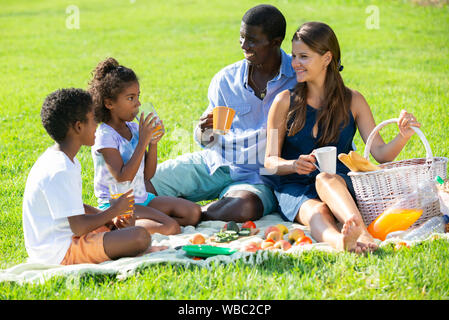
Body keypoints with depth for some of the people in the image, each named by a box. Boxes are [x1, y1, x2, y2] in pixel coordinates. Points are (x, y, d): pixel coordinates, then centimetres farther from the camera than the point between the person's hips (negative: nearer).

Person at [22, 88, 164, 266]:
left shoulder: (56, 158, 11)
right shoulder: (61, 171, -22)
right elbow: (79, 227, -23)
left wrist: (114, 218, 3)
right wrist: (114, 210, -7)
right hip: (60, 253, -11)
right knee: (141, 236, -25)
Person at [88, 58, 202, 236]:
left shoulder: (134, 128, 9)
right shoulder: (105, 135, -14)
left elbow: (148, 174, 11)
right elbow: (123, 178, -23)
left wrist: (153, 143, -4)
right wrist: (143, 141, -22)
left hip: (142, 198, 9)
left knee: (193, 212, -3)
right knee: (170, 227, -26)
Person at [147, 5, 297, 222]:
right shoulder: (226, 79, 3)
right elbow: (205, 142, 8)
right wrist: (205, 129, -16)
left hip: (257, 177, -3)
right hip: (213, 163, 3)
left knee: (244, 207, -39)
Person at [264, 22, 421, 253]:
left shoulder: (352, 101, 8)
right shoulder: (285, 102, 6)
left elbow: (380, 154, 3)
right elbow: (270, 160, 3)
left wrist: (403, 136, -18)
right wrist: (294, 165, -20)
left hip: (340, 184, 0)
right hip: (295, 188, 0)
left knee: (326, 179, -37)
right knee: (317, 212, -36)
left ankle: (356, 230, -65)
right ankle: (339, 241, -69)